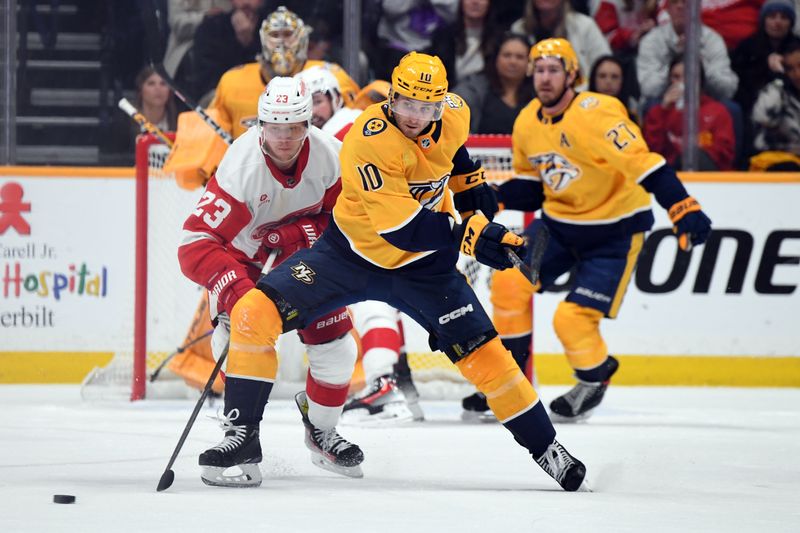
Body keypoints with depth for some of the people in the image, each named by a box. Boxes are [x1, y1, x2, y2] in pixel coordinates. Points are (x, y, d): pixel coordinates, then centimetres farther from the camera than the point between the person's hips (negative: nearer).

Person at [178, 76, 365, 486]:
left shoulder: (328, 156, -23)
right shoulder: (242, 167, -34)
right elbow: (195, 244, -36)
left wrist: (303, 233, -28)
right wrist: (234, 289, -49)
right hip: (243, 260, -4)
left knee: (336, 347, 0)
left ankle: (322, 432, 27)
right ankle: (241, 435, -18)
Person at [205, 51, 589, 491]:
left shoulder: (454, 115, -11)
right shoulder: (370, 140, -30)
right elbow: (403, 228, -34)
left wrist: (470, 181, 13)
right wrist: (470, 236, -39)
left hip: (422, 267, 3)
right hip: (350, 254, -3)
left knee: (483, 353, -2)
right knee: (255, 313, -19)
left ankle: (545, 446, 16)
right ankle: (243, 433, -7)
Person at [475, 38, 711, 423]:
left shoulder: (595, 114, -25)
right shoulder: (527, 123, 0)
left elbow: (644, 165, -31)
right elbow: (532, 185, 12)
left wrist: (684, 211, -40)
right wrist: (495, 199, -7)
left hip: (614, 231, -7)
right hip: (558, 222, 7)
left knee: (573, 319, -14)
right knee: (509, 281, -11)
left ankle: (595, 378, 18)